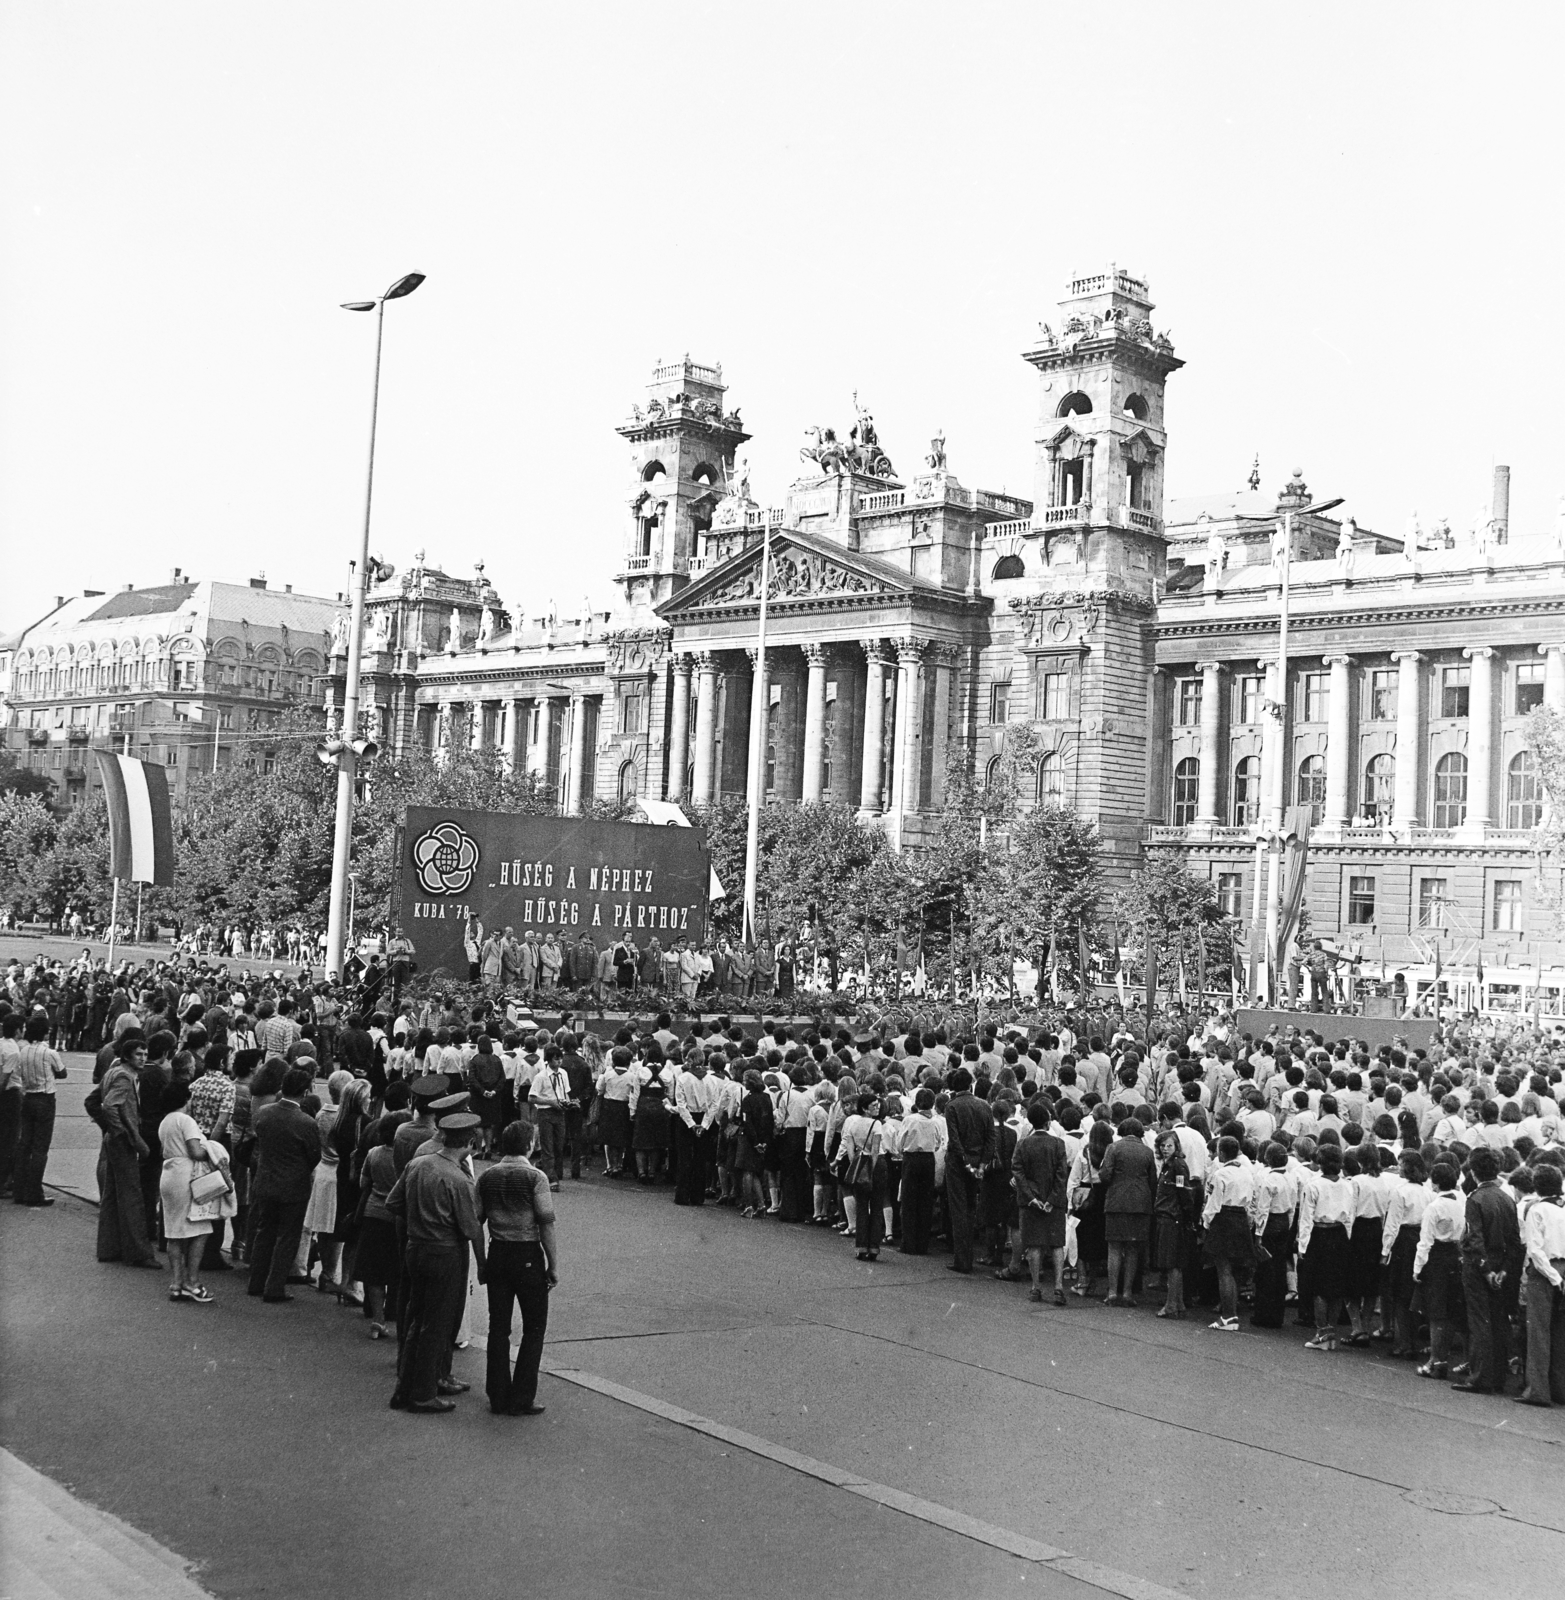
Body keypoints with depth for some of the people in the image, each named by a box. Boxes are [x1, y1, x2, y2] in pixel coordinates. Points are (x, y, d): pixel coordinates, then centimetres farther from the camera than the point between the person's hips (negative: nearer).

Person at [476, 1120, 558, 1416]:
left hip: (497, 1255, 4)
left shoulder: (487, 1178, 3)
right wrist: (554, 1265, -7)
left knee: (498, 1328, 11)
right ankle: (521, 1400, 3)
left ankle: (498, 1399, 15)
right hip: (528, 1255, -4)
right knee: (534, 1328, 6)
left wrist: (480, 1263, 13)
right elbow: (546, 1223, -13)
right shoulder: (535, 1177, -10)